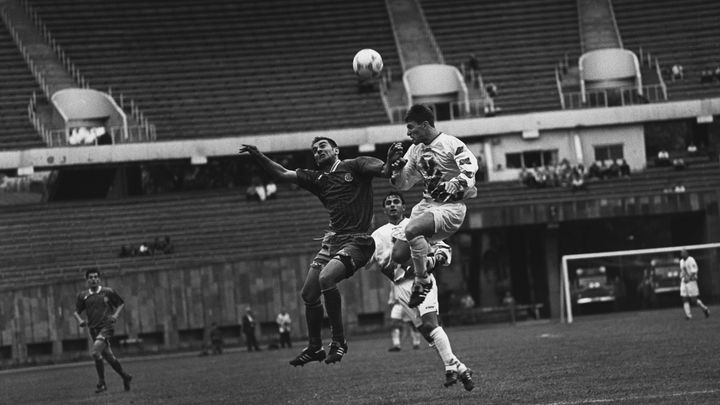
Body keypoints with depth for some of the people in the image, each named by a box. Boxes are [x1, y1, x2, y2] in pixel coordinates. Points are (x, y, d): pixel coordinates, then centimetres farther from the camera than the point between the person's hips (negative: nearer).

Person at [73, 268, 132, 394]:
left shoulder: (108, 292, -1)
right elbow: (76, 311, 11)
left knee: (95, 352, -24)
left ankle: (101, 382, -13)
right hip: (93, 330, 5)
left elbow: (121, 303, 10)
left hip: (106, 326, -5)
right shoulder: (83, 295, 6)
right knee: (108, 356, 11)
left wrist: (115, 315, -7)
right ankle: (125, 377, 33)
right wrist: (80, 321, -9)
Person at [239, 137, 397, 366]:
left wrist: (389, 164, -40)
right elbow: (282, 174, 19)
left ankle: (339, 341, -14)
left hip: (357, 241, -7)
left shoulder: (354, 166, 0)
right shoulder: (317, 179, 18)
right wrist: (258, 156, 5)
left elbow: (383, 170, -16)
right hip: (333, 241, 7)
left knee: (326, 278, -28)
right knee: (308, 294, 6)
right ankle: (314, 348, 26)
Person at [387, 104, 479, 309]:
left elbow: (470, 170, -24)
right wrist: (395, 165, -1)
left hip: (450, 208, -8)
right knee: (398, 254, -2)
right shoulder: (415, 150, 12)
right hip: (426, 205, 8)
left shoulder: (451, 144, -12)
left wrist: (455, 184, -39)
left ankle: (422, 282, -15)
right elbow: (403, 184, 17)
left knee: (412, 230, -33)